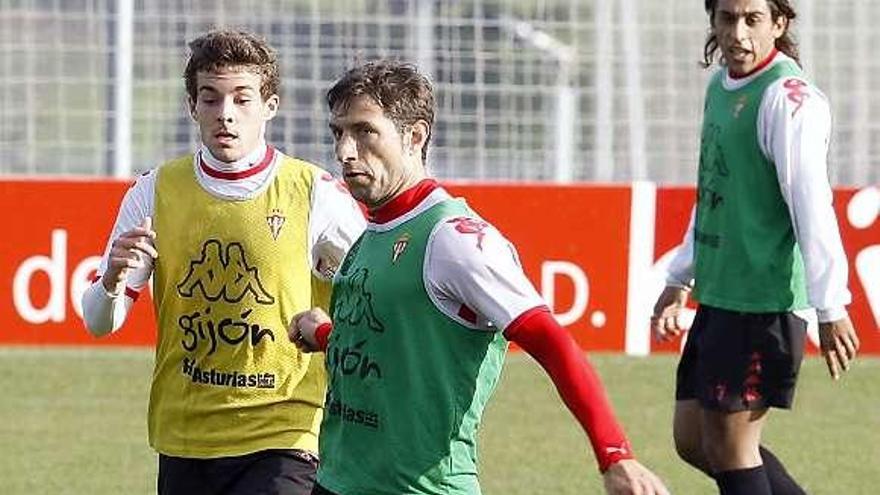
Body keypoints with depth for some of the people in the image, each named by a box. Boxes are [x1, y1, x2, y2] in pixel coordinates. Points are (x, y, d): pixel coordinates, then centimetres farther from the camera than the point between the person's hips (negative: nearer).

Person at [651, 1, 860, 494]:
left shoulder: (788, 98, -16)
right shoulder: (720, 86, 13)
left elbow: (812, 206, -21)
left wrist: (831, 308, -25)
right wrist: (680, 280, 27)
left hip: (766, 301, -10)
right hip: (719, 298, 10)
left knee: (729, 446, -5)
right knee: (693, 438, 13)